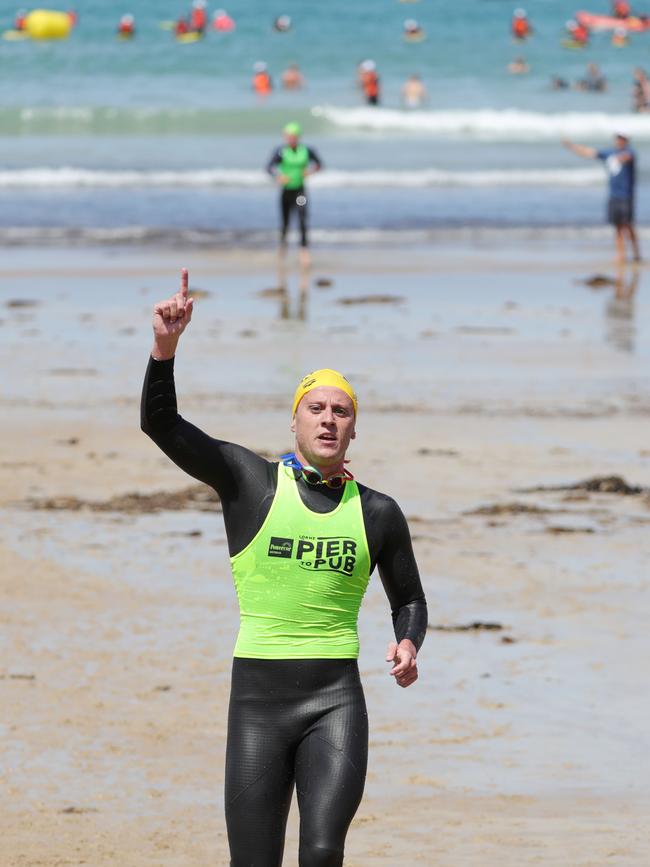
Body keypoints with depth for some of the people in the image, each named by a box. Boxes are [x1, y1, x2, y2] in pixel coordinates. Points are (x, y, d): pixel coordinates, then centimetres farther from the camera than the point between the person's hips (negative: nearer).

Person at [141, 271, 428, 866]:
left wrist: (407, 644, -1)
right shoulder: (250, 482, 2)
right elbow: (159, 422, -7)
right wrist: (165, 346, -23)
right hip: (259, 700, -1)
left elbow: (409, 599, 22)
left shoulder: (377, 513, 8)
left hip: (336, 703, 1)